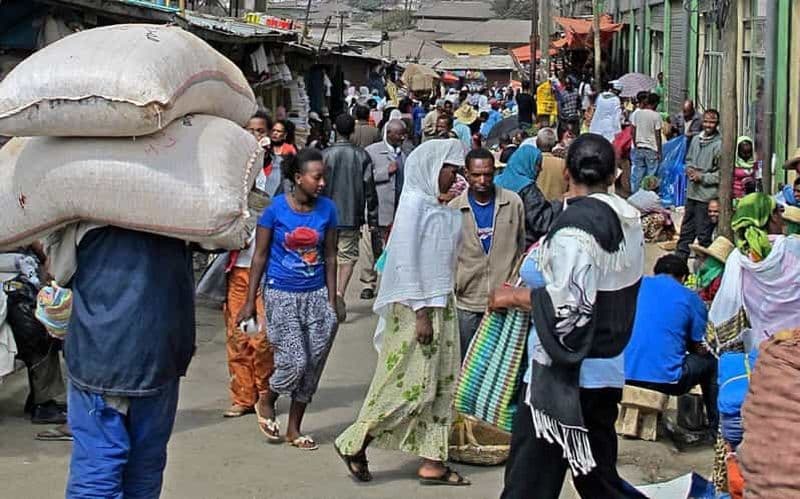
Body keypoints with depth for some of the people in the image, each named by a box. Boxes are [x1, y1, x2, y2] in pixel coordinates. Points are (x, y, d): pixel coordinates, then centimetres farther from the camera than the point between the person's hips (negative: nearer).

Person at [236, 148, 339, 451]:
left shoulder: (326, 208, 1)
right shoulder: (275, 209, -9)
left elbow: (329, 257, 7)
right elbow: (260, 256, -2)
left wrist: (332, 302, 5)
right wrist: (250, 301, -2)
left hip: (315, 295, 4)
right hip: (281, 294, -4)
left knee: (313, 365, 5)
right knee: (295, 362, -10)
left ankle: (294, 429, 21)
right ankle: (266, 404, 20)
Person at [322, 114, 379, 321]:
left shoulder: (325, 155, -5)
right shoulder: (362, 156, -3)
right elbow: (369, 189, -1)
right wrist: (372, 218, 6)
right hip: (351, 217, 0)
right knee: (348, 257, 4)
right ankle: (339, 293, -15)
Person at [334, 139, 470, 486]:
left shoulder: (441, 207, 11)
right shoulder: (415, 201, -14)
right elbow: (404, 261, -18)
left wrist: (438, 308, 11)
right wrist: (420, 312, -20)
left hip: (440, 304, 9)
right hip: (415, 305, -9)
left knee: (441, 384, 8)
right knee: (412, 383, -5)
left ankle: (432, 461, 14)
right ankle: (354, 444, 8)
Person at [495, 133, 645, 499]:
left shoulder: (576, 223, -17)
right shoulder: (628, 222, 7)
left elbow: (569, 305, -23)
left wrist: (515, 297, -10)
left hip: (566, 374, -8)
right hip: (608, 370, 8)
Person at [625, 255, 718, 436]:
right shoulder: (691, 298, 3)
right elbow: (699, 349, 7)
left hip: (625, 374, 4)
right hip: (665, 379, -4)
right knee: (711, 362, 23)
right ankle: (716, 427, 29)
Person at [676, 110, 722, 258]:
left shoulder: (720, 144, -13)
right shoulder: (696, 139, 8)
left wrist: (702, 177, -16)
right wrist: (689, 169, 1)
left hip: (707, 196, -7)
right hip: (692, 192, 7)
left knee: (704, 234, 2)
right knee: (686, 229, 16)